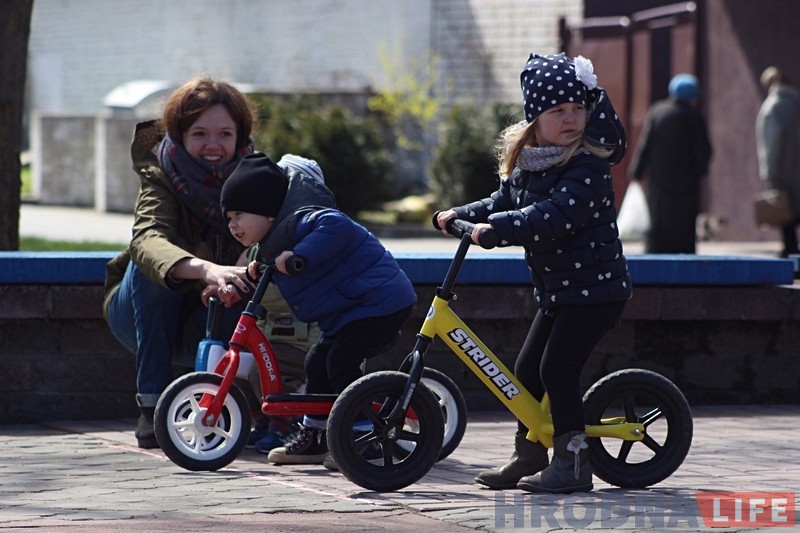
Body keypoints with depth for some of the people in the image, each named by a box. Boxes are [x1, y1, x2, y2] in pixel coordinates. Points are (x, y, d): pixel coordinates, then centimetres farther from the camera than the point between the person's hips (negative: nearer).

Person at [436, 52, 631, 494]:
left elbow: (557, 215, -32)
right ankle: (528, 455, 25)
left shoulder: (587, 166, -19)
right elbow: (505, 202, 17)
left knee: (557, 369, -12)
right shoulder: (523, 162, 7)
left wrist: (499, 228, -39)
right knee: (527, 369, 11)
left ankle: (573, 462, -4)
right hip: (556, 291, 9)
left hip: (594, 289, -9)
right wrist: (463, 215, 1)